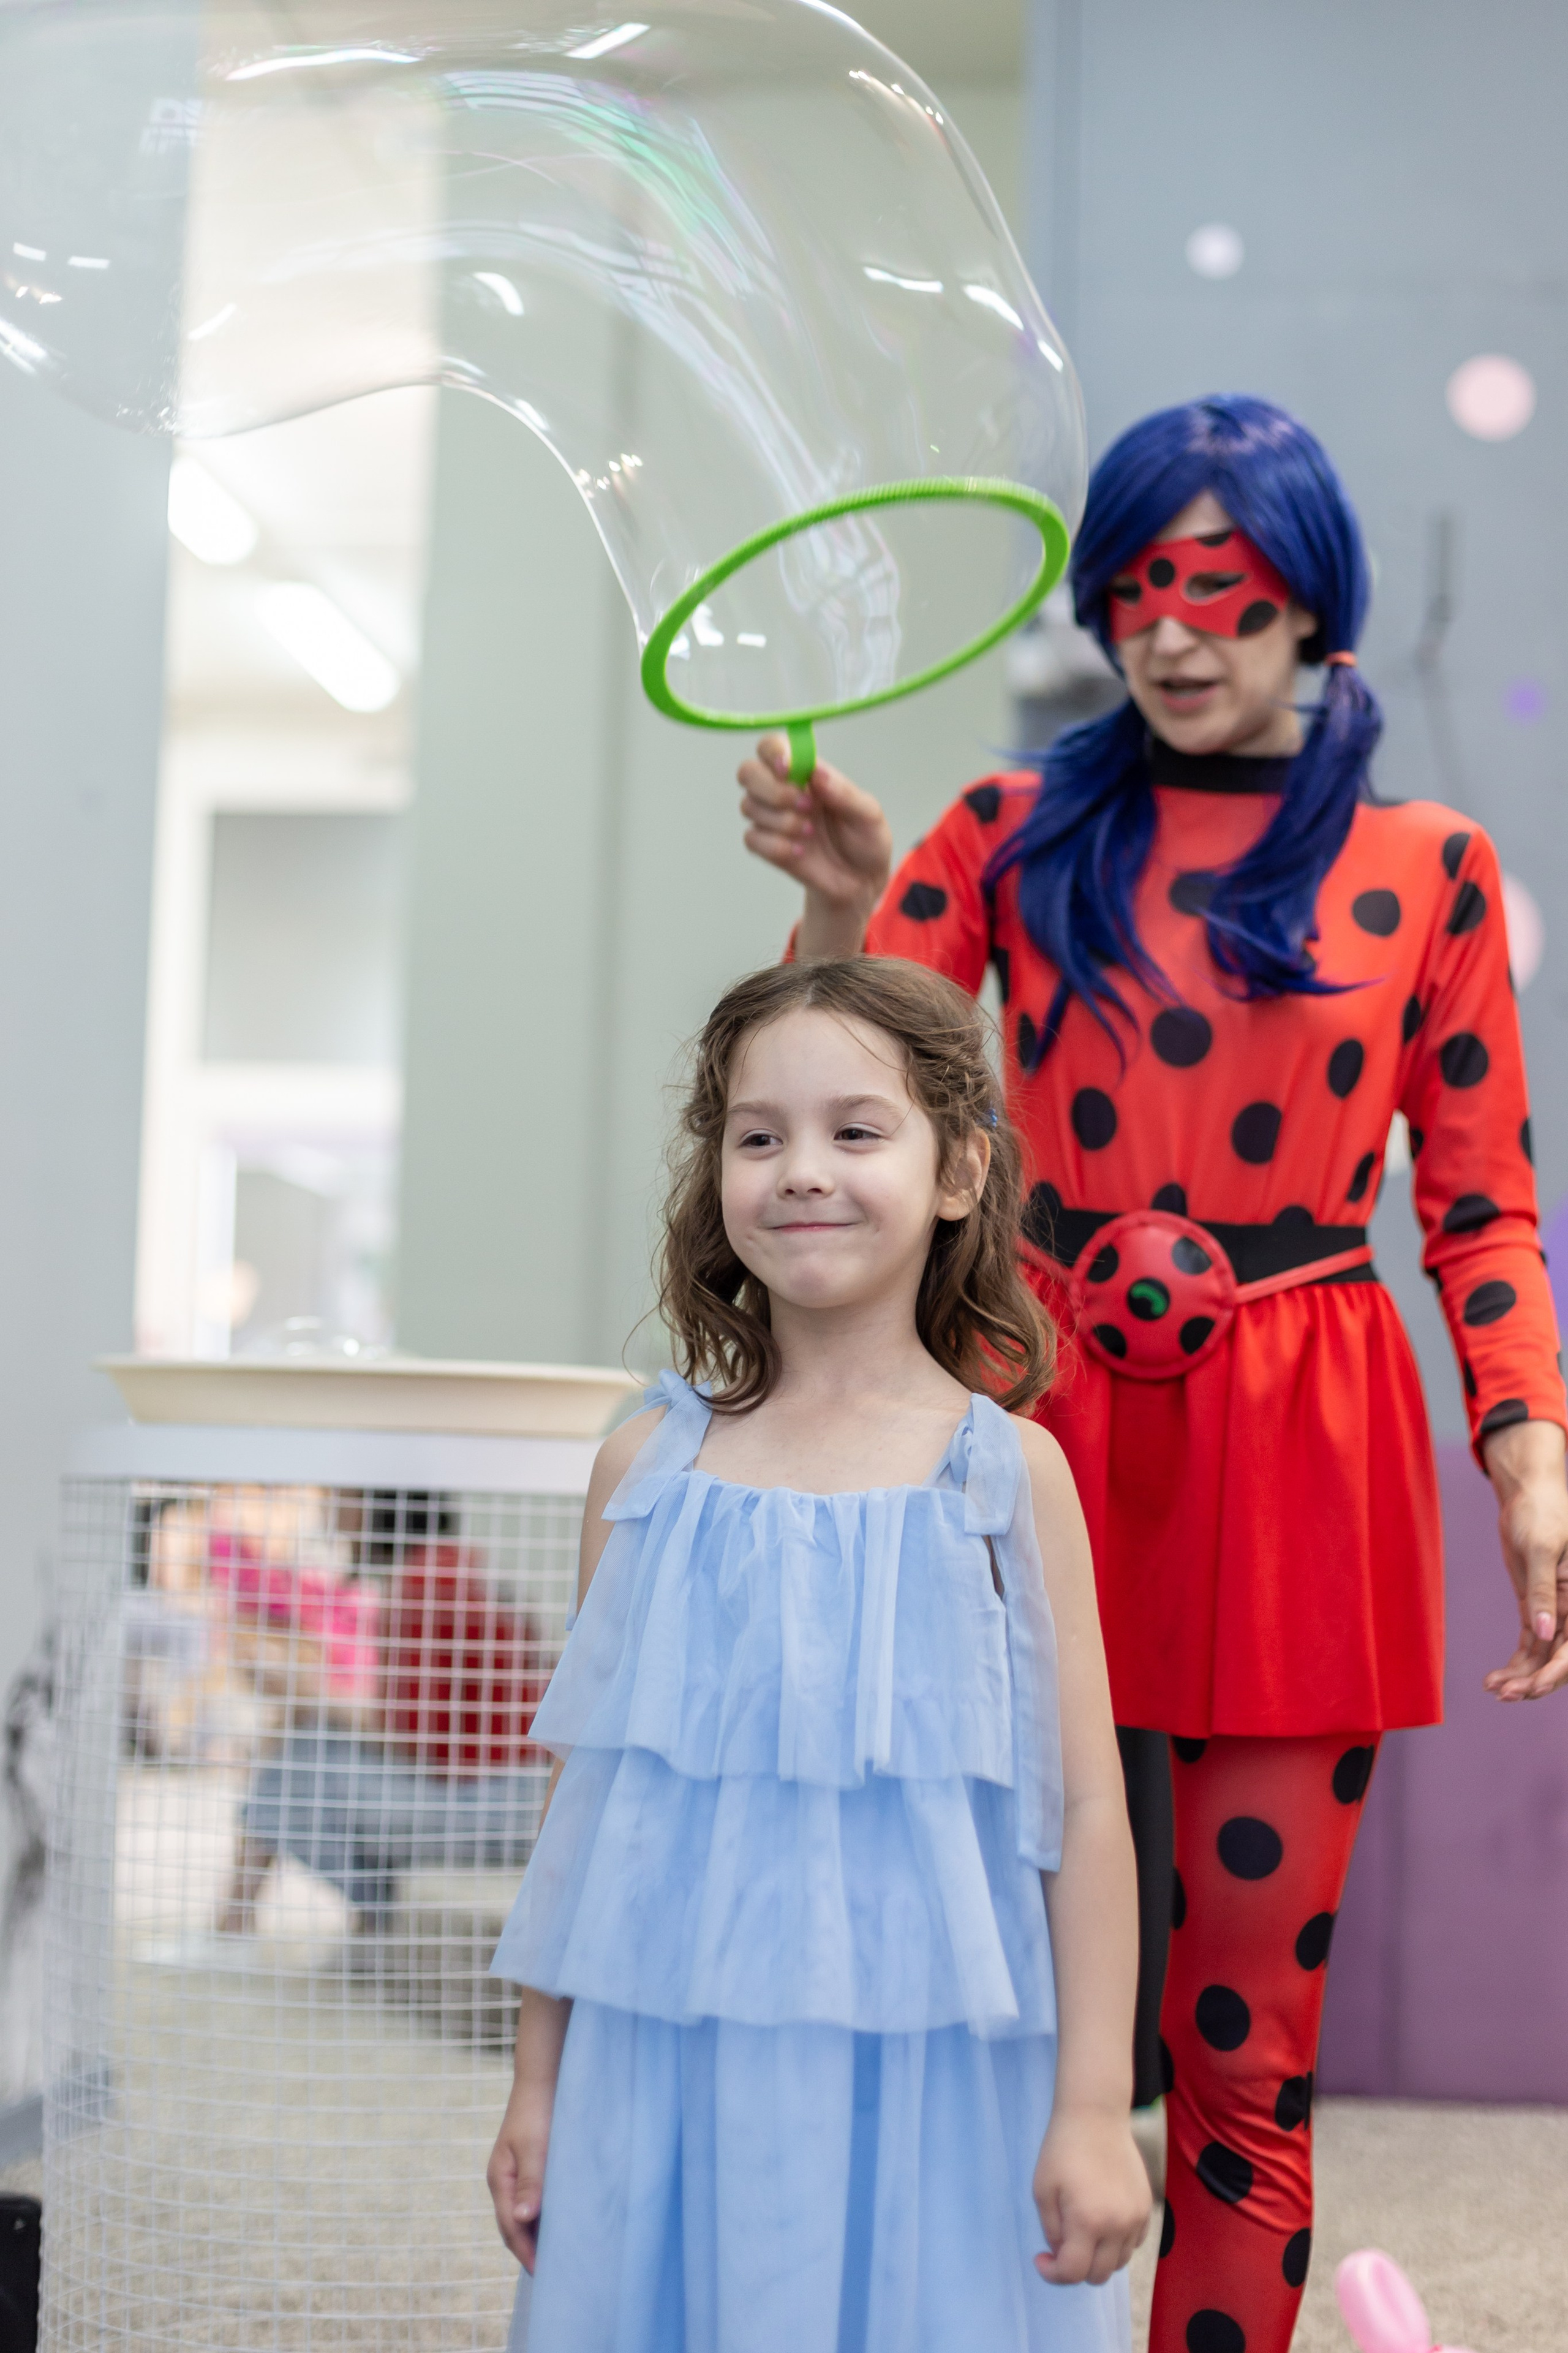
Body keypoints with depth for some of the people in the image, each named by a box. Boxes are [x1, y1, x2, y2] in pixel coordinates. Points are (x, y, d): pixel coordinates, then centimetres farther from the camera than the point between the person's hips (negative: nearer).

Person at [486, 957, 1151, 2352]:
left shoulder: (1007, 1474, -3)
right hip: (673, 2070, 2)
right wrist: (539, 2085, 10)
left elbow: (1087, 1806, -2)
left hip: (927, 2069, -2)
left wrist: (1094, 2107, -5)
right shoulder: (649, 1468, 3)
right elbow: (588, 1788, 9)